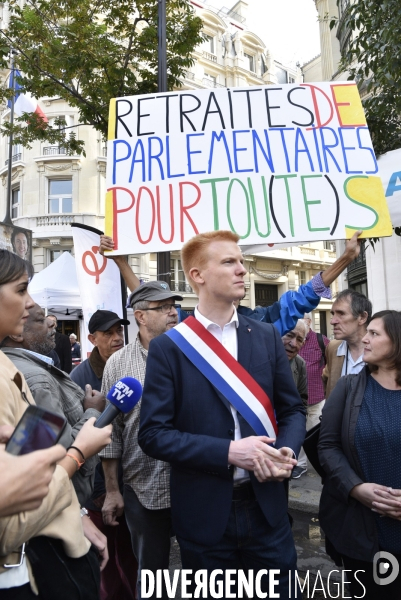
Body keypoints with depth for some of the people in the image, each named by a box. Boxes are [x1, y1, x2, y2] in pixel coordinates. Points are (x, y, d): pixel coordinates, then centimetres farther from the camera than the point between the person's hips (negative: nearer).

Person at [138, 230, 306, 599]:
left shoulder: (267, 337, 1)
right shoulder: (168, 347, -9)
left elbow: (293, 409, 7)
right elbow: (153, 434, -12)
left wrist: (286, 451, -14)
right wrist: (228, 451, -21)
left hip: (266, 507, 3)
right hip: (205, 513, -2)